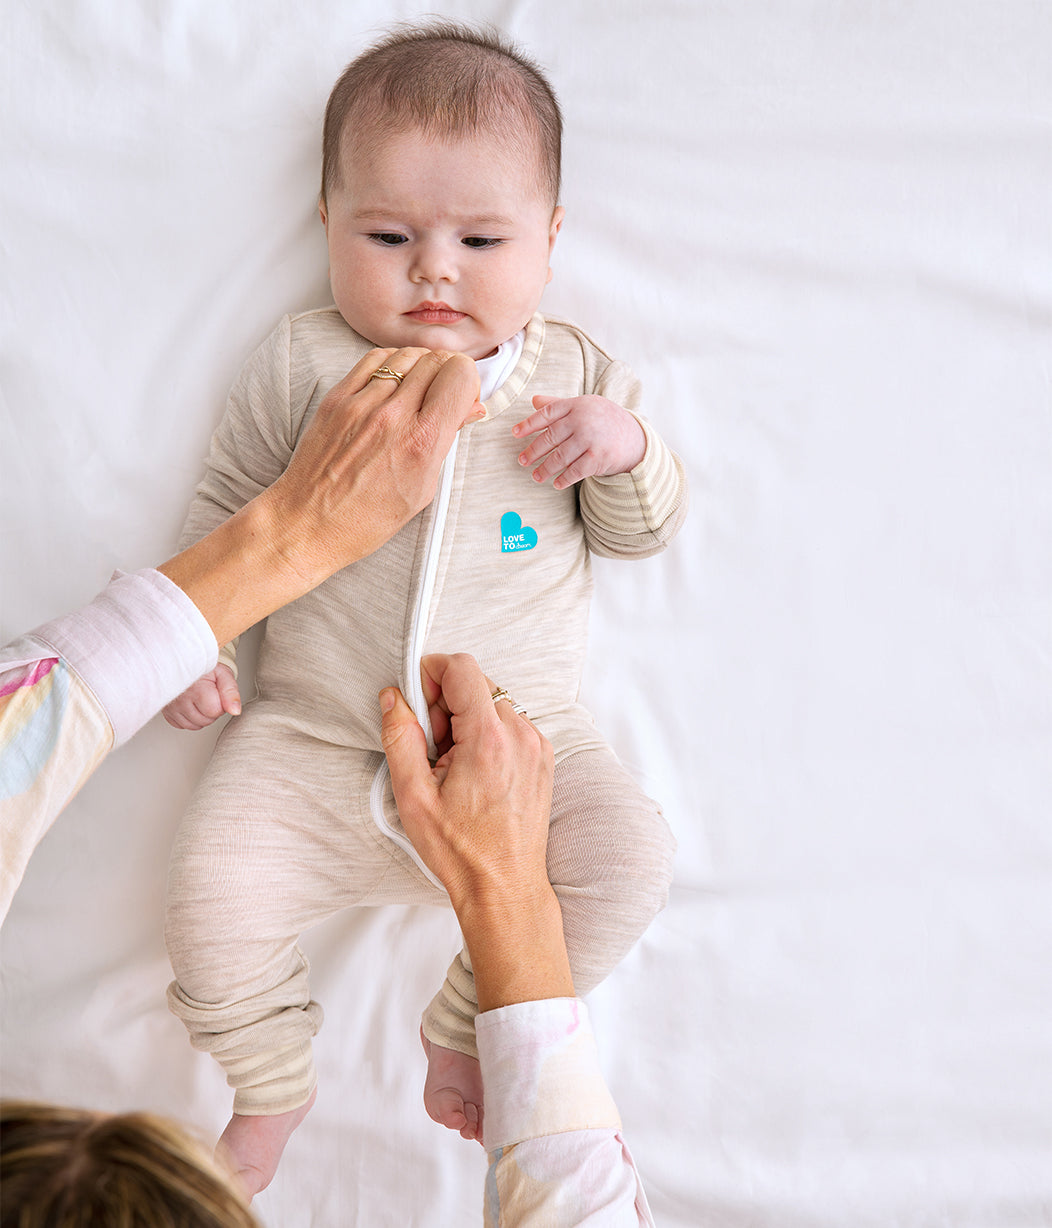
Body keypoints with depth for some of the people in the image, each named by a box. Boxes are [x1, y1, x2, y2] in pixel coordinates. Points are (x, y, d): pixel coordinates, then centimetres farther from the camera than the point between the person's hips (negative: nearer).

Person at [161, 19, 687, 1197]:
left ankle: (466, 1033, 5)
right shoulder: (302, 361, 6)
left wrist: (626, 448, -10)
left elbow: (642, 532, 11)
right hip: (315, 739, 0)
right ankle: (268, 1085, 11)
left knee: (628, 851, -21)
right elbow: (225, 510, 14)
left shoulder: (572, 373, 9)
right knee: (216, 876, -19)